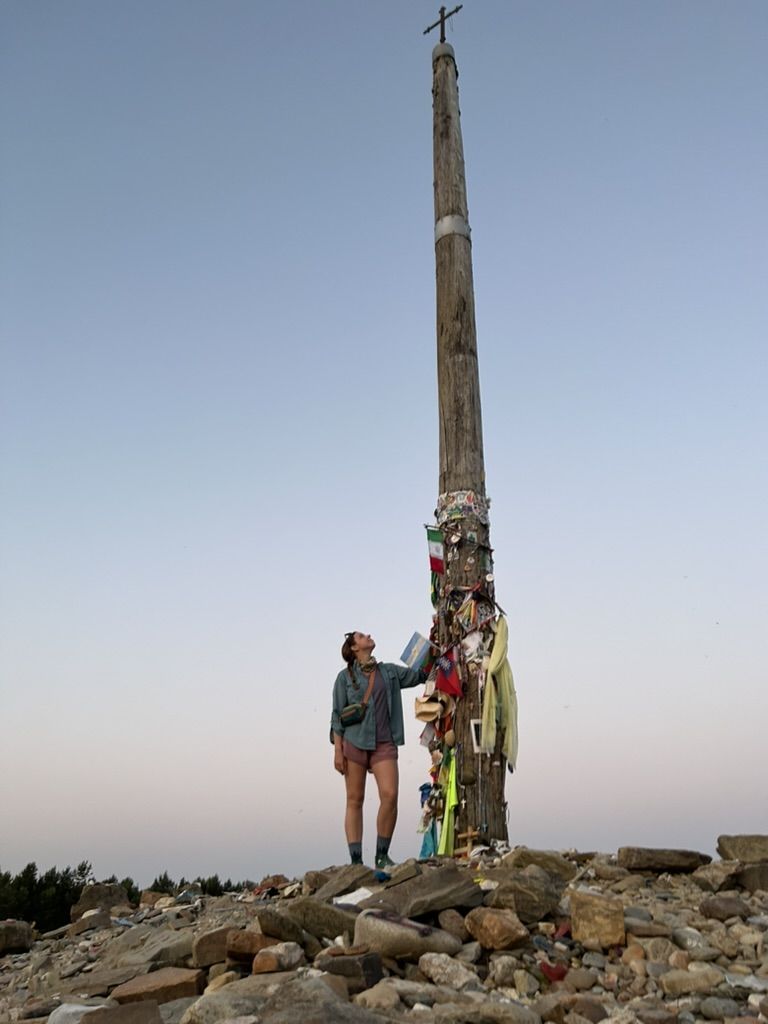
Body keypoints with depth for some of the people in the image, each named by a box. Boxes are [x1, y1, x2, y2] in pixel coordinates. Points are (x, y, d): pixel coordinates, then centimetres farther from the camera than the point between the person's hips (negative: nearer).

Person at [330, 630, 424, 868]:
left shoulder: (389, 671, 15)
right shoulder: (345, 676, 5)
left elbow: (421, 674, 18)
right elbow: (337, 715, 3)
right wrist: (337, 750, -4)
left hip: (384, 743, 2)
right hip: (354, 742, -2)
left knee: (390, 795, -12)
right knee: (355, 800, -1)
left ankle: (382, 855, 2)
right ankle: (356, 860, 4)